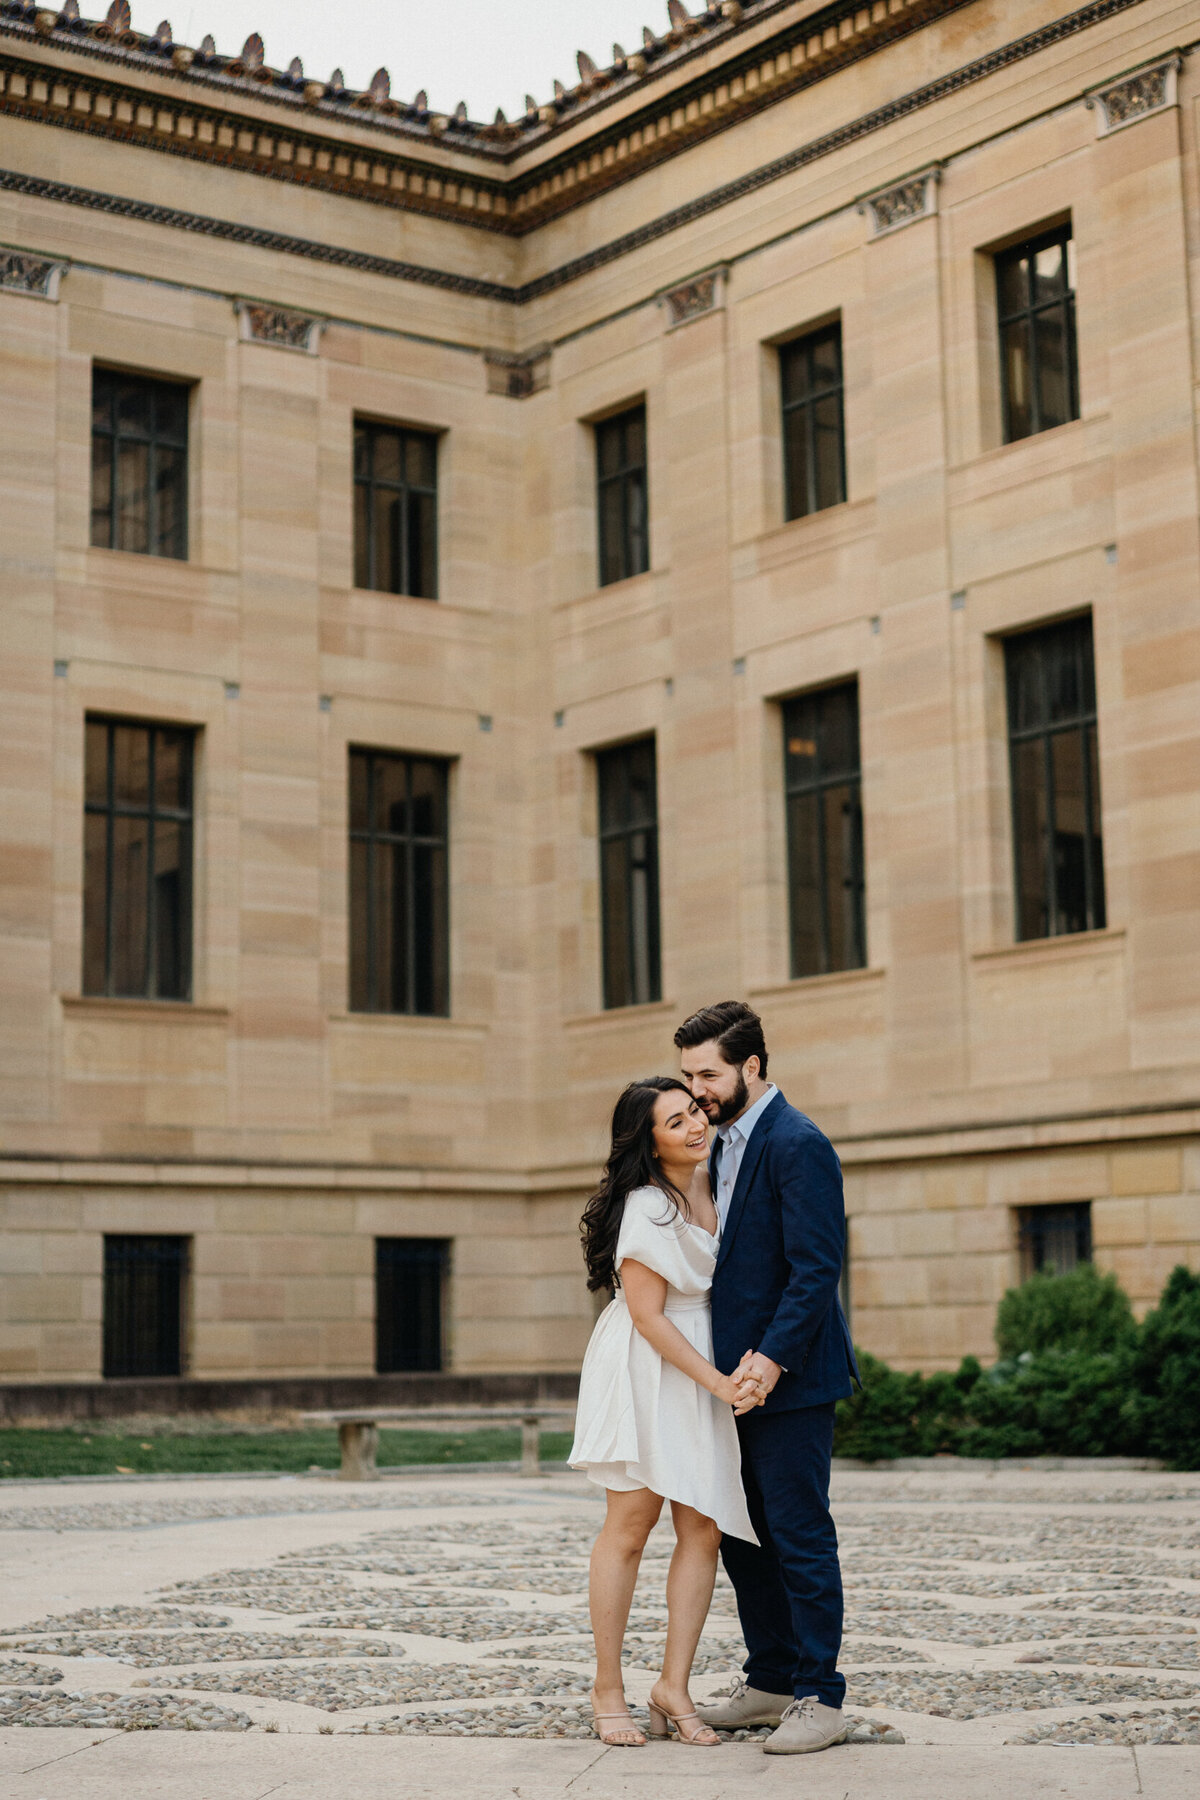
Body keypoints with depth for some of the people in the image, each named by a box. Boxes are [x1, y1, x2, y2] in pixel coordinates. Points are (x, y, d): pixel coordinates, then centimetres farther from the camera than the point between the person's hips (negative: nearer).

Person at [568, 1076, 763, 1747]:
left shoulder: (712, 1180, 6)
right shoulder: (646, 1208, -17)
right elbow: (648, 1318, -16)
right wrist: (718, 1383, -16)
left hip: (704, 1369, 7)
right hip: (645, 1371, -7)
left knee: (703, 1529, 0)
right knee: (630, 1527, -3)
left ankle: (674, 1687, 5)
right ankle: (608, 1690, 6)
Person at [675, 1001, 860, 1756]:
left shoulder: (798, 1145, -15)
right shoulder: (726, 1143, 14)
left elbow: (817, 1268, -20)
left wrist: (772, 1356, -24)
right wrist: (724, 1361, 11)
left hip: (790, 1379, -9)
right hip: (741, 1374, 9)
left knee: (800, 1536, -4)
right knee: (742, 1534, 13)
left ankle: (821, 1698, 4)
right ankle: (772, 1681, 24)